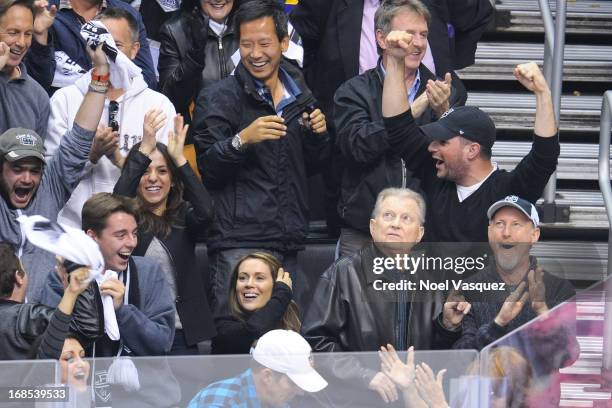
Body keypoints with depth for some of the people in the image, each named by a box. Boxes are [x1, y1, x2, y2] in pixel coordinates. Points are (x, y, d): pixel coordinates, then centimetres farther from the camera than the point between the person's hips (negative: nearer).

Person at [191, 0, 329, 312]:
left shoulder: (299, 96, 15)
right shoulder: (218, 98, -2)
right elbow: (207, 169, -8)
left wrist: (318, 136, 4)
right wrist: (241, 140, -24)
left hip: (289, 245, 5)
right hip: (240, 244, -5)